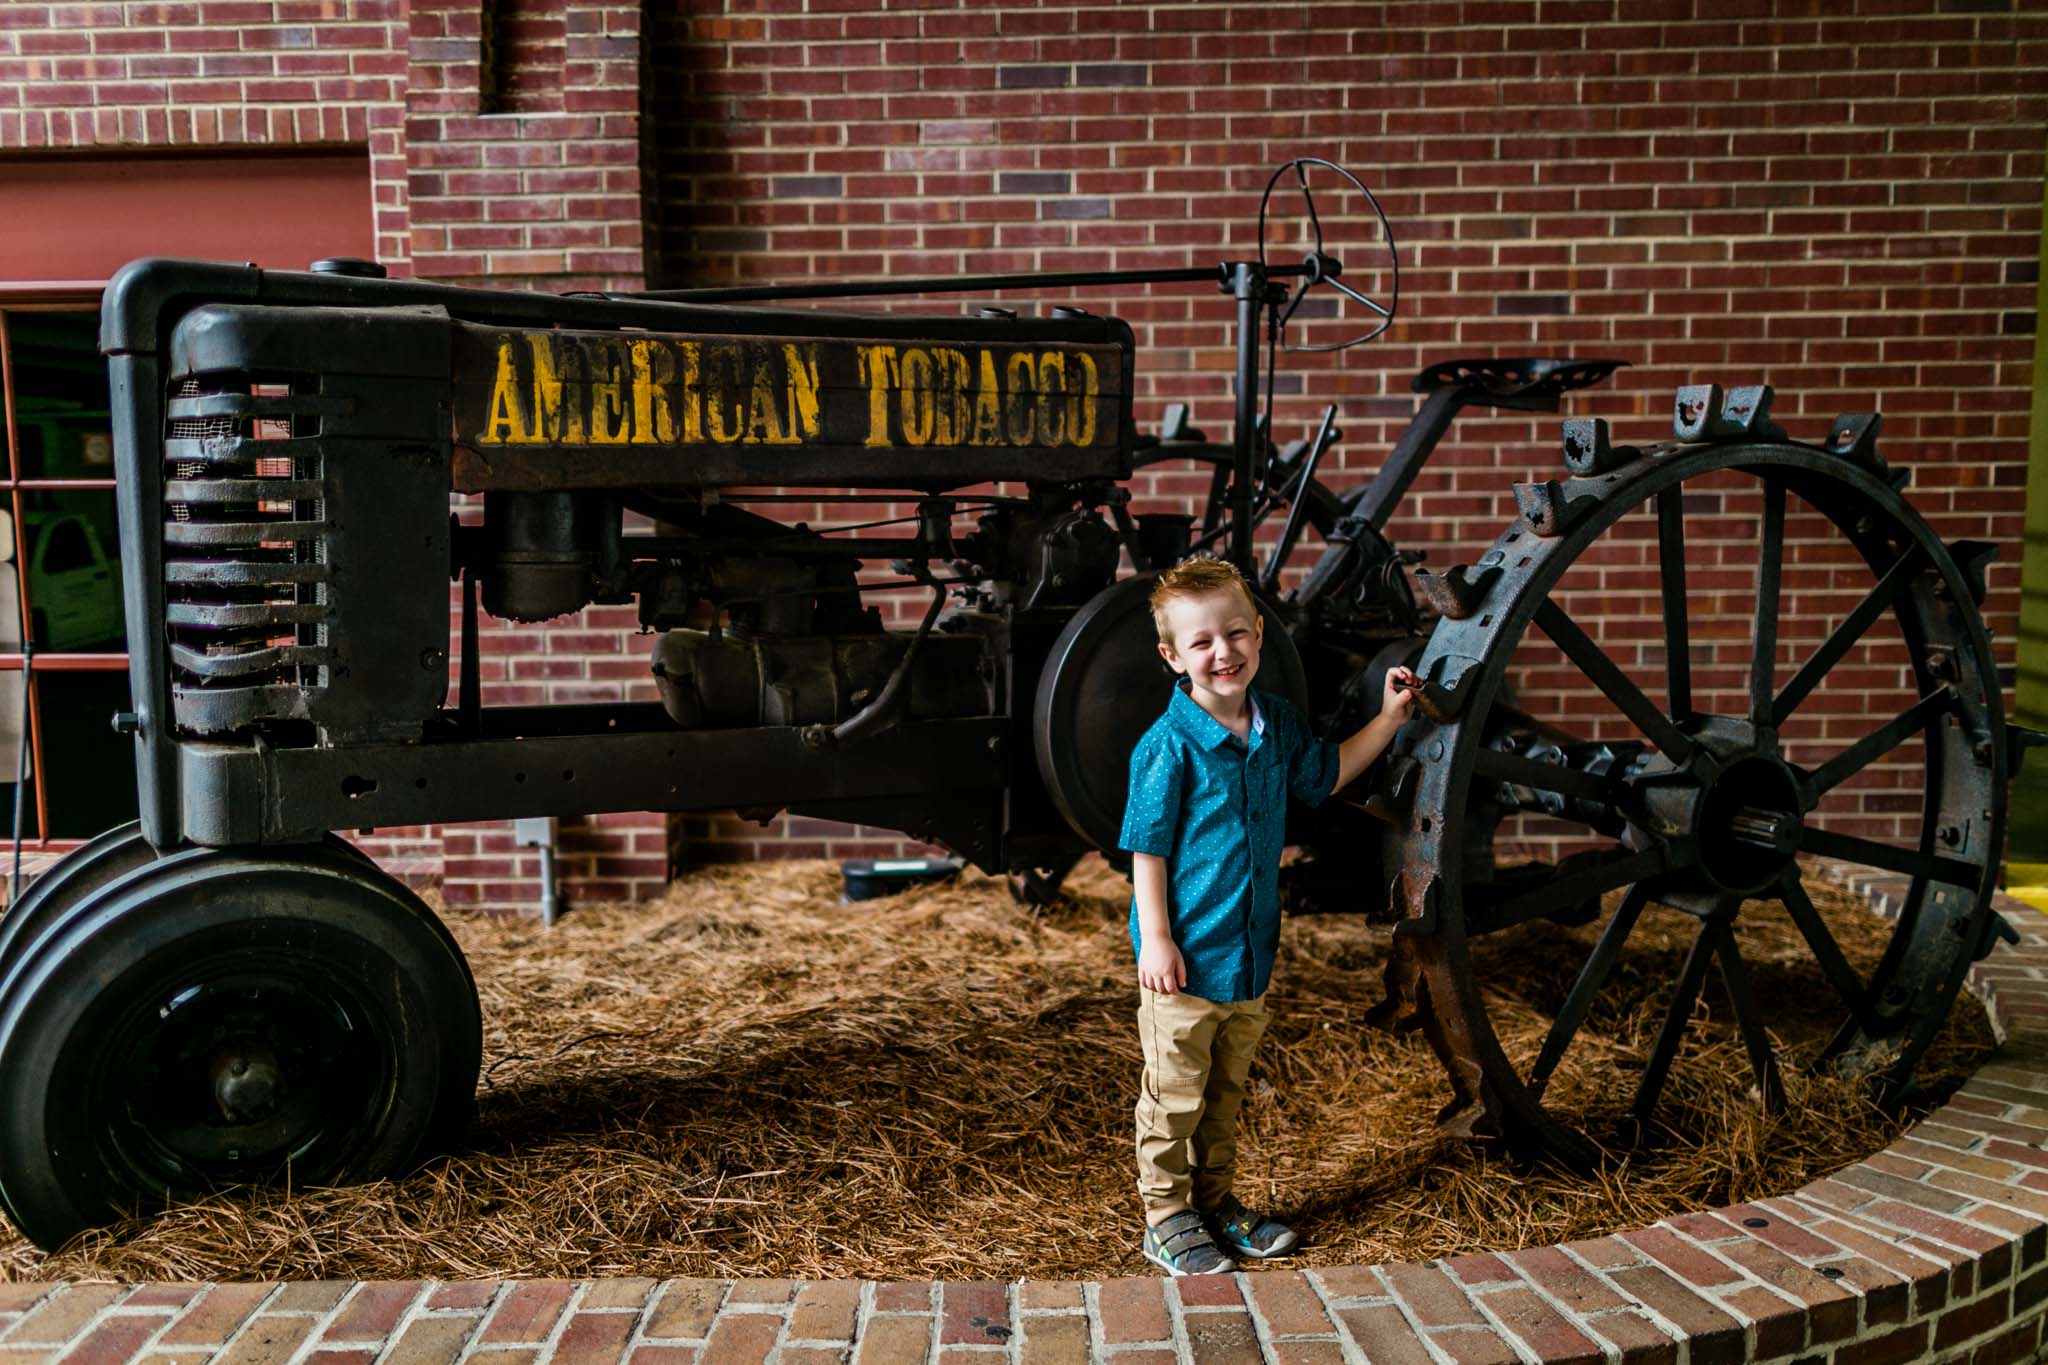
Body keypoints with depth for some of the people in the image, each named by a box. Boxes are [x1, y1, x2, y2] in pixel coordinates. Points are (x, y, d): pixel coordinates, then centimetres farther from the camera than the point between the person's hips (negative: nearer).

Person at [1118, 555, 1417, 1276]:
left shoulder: (1278, 724, 3)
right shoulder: (1168, 745, -17)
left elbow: (1325, 775, 22)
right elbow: (1148, 850, -14)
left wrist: (1388, 717, 14)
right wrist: (1155, 940, -18)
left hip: (1251, 949, 7)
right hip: (1186, 957, -6)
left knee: (1226, 1089, 20)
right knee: (1175, 1094, 6)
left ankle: (1214, 1198, 36)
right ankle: (1166, 1218, 22)